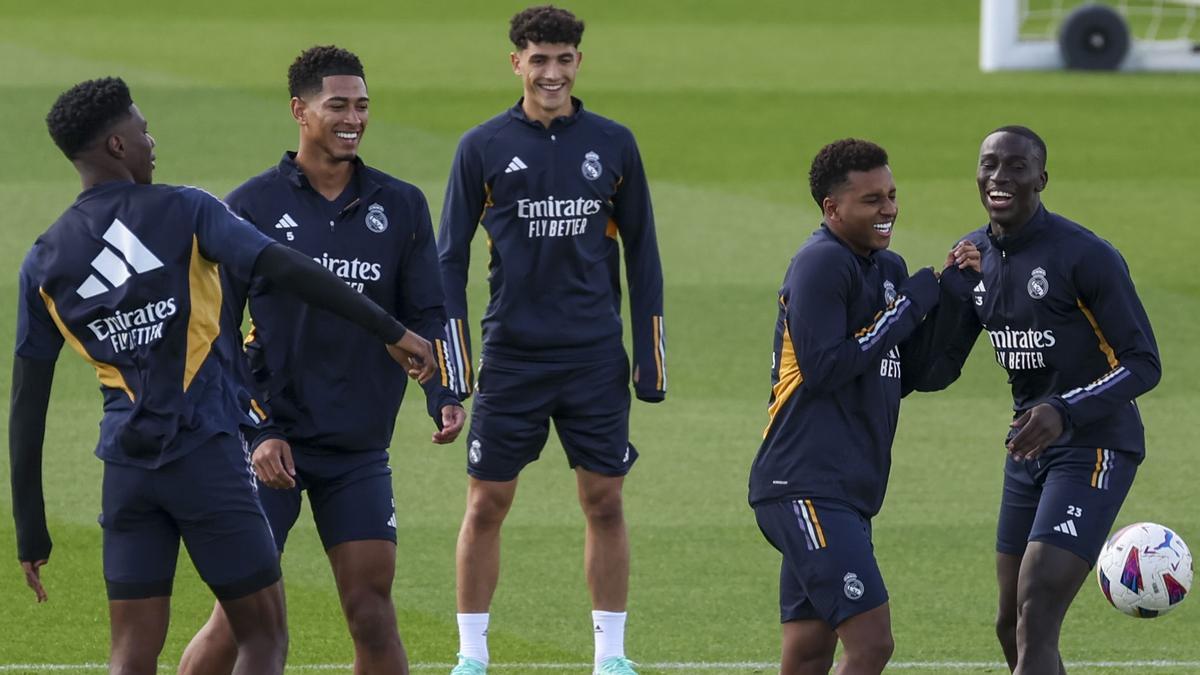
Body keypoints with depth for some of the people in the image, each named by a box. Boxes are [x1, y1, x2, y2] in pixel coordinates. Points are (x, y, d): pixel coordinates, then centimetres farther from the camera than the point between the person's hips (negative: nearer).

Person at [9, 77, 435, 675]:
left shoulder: (43, 263, 7)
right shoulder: (181, 212, -4)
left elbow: (27, 406, 8)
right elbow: (291, 272, -15)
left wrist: (31, 530, 13)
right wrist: (391, 332, -12)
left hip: (126, 468, 4)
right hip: (207, 455, -4)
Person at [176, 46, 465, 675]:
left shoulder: (400, 205, 7)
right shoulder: (252, 206, -2)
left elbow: (425, 313, 8)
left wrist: (443, 397, -10)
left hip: (360, 447, 3)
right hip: (271, 443, -3)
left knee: (371, 605, -2)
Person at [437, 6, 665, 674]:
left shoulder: (613, 144, 4)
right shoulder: (484, 148, 0)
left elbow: (641, 251, 10)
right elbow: (451, 256, 3)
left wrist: (651, 352, 5)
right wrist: (453, 361, -3)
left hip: (596, 358, 1)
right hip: (511, 357, -1)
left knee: (605, 502, 2)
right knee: (487, 505, 0)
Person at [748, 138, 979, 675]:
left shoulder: (886, 268, 16)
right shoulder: (821, 264, -11)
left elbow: (904, 377, 18)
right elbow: (823, 368, -20)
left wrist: (947, 296, 7)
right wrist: (910, 306, -13)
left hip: (847, 491, 9)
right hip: (806, 488, -9)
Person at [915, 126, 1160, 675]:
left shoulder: (1086, 256, -17)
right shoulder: (973, 256, 5)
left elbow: (1143, 365, -17)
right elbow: (939, 369, 11)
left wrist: (1065, 412, -31)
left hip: (1093, 449, -8)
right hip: (1029, 450, 8)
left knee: (1034, 626, -18)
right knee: (1011, 629, 13)